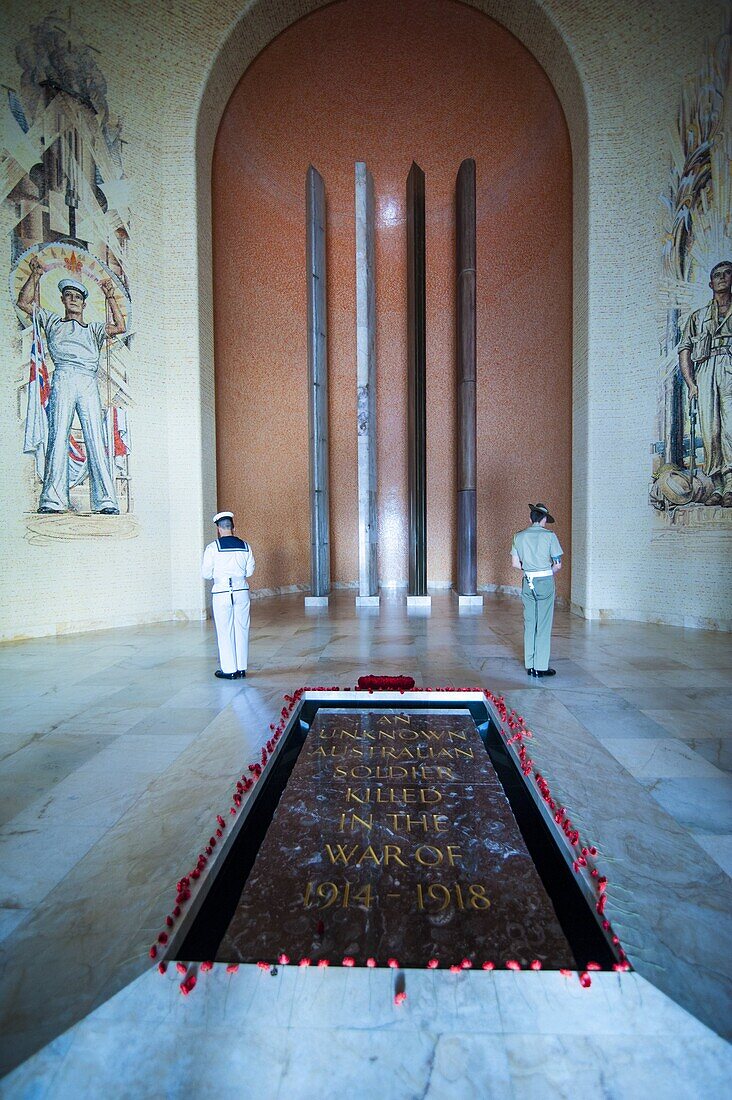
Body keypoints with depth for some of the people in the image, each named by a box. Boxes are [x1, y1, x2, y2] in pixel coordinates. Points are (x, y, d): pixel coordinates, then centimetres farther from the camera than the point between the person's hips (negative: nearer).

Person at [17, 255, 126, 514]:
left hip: (89, 383, 1)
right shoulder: (52, 322, 30)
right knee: (58, 436, -15)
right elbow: (24, 302, 26)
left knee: (96, 440, -13)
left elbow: (120, 327, 19)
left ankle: (106, 501, -21)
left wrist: (110, 297, 20)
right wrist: (35, 275, 23)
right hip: (63, 378, -1)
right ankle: (53, 500, -23)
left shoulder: (93, 329, 32)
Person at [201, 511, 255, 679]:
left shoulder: (212, 548, -7)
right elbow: (249, 571, 6)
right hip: (241, 591, 3)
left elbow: (206, 574, -5)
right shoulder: (245, 546, 2)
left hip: (221, 592, -3)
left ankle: (229, 670, 11)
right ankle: (242, 668, 16)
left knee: (225, 631, 5)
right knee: (242, 629, 10)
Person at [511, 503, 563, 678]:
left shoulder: (519, 536, 4)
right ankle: (541, 667, 8)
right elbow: (558, 565, -6)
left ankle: (530, 665, 17)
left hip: (528, 582, 3)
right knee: (543, 626, 3)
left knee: (529, 624, 11)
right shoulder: (550, 536, -6)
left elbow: (515, 563, 5)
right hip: (545, 581, -3)